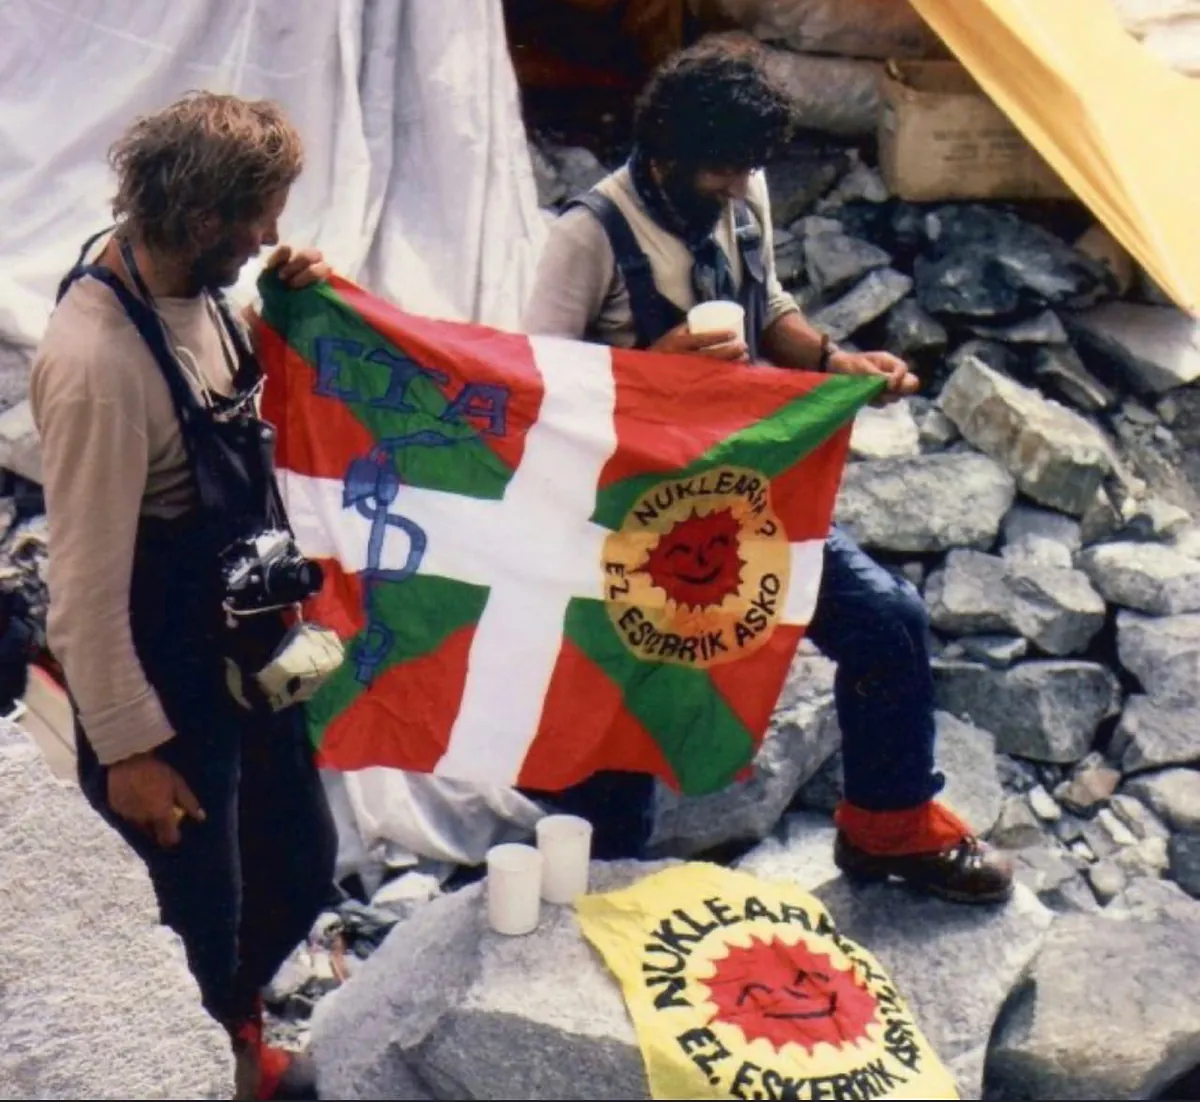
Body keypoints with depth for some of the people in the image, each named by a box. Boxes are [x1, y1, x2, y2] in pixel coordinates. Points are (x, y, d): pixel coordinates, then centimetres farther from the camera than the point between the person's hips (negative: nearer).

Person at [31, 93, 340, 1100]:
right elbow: (87, 585, -24)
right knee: (201, 922, 10)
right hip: (167, 689, -9)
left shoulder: (191, 287, -4)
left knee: (303, 864, 23)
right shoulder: (97, 361, -30)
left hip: (246, 656, 9)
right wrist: (128, 750, -16)